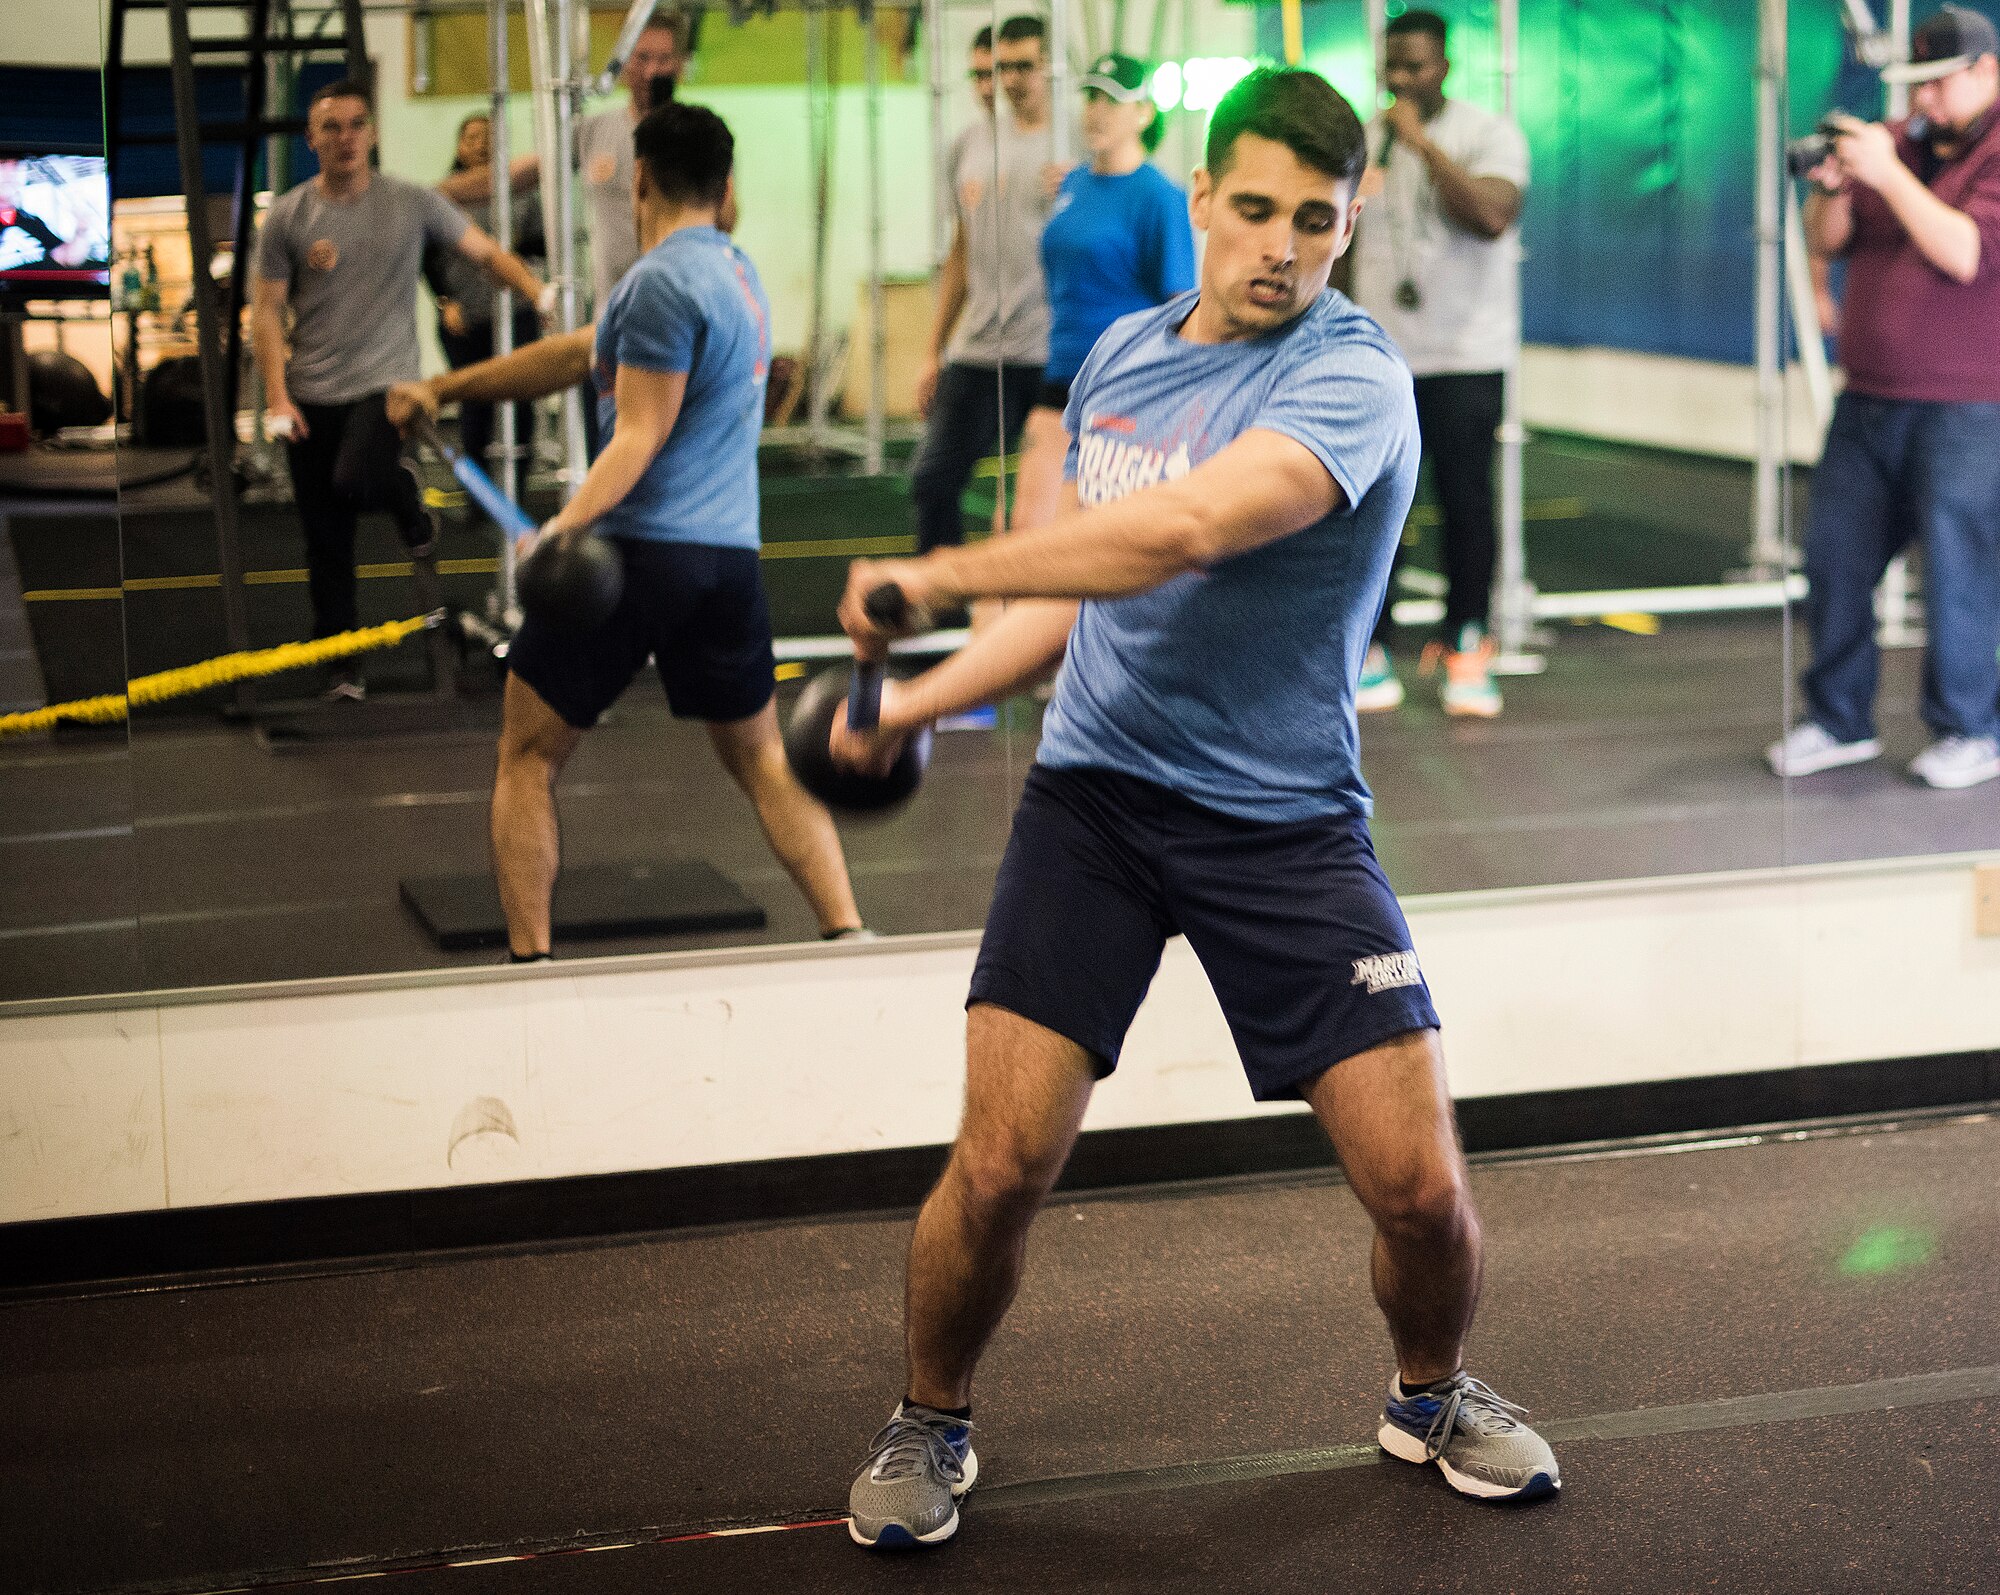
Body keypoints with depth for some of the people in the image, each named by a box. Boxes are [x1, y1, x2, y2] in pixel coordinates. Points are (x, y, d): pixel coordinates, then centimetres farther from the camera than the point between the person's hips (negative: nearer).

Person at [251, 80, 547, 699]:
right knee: (326, 542, 5)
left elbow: (485, 252, 4)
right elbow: (266, 310, 2)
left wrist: (542, 296, -13)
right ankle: (340, 665, 18)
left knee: (355, 481, -29)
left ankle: (405, 493, 8)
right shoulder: (287, 216, 2)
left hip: (385, 383, -2)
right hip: (311, 396, 2)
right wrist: (277, 397, -7)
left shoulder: (413, 203, 1)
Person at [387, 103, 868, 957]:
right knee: (762, 758, 18)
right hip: (729, 554, 8)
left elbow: (639, 437, -17)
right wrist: (444, 388, 26)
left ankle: (528, 960, 1)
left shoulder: (663, 279, -10)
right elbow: (579, 352, 23)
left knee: (527, 756, 5)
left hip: (640, 544, -8)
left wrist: (567, 523, -32)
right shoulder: (734, 271, 18)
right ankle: (848, 932, 9)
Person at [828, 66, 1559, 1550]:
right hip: (1093, 793, 4)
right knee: (1001, 1163, -7)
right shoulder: (1121, 354, 10)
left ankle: (1431, 1395, 30)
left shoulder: (1353, 379, -13)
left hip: (1284, 820, -3)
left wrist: (940, 573, -25)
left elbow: (1185, 527, -30)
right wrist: (913, 701, 13)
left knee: (1420, 1185, -3)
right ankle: (930, 1426, 20)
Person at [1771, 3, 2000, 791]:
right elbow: (1827, 242, 11)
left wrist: (1886, 174, -21)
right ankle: (1838, 722, 17)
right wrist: (1832, 187, -10)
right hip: (1868, 401, 7)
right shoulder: (1900, 141, 12)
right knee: (1836, 556, 7)